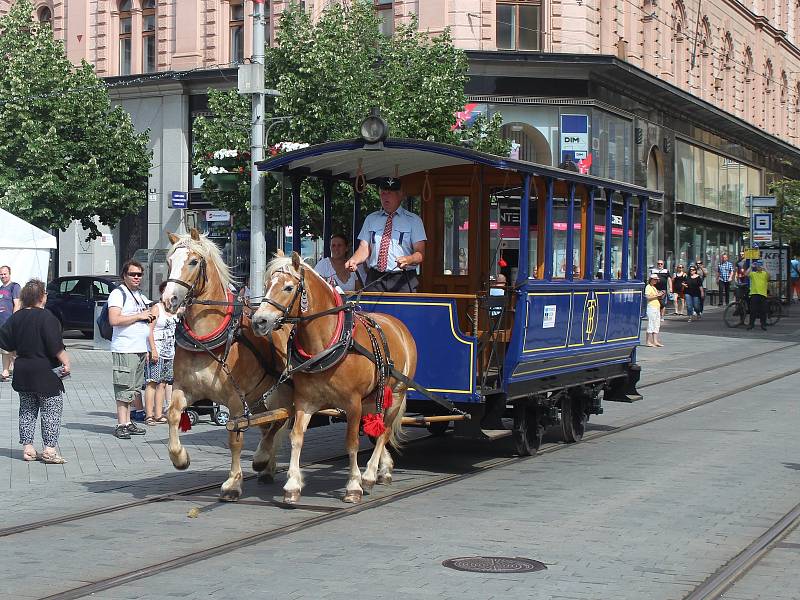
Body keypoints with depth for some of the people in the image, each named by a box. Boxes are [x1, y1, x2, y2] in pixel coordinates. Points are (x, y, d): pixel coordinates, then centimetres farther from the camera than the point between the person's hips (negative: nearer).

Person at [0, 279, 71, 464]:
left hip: (23, 372, 6)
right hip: (45, 372, -6)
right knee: (52, 410, 0)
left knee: (27, 410, 14)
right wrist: (65, 361, -14)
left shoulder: (16, 317, 5)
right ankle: (49, 450, -5)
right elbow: (55, 345, -20)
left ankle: (27, 448, 13)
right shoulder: (46, 317, -15)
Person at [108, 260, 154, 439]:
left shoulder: (141, 295, 19)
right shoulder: (118, 293, -7)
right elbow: (114, 320, -21)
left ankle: (128, 423, 15)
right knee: (124, 388, -9)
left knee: (133, 389, 10)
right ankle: (121, 425, -8)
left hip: (140, 350, 8)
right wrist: (139, 316, -16)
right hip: (124, 349, -8)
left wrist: (147, 350, 23)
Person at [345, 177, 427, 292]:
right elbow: (364, 248, 8)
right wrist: (353, 260, -14)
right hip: (375, 279, 2)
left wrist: (408, 260, -23)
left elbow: (420, 254, -1)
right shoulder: (371, 219, 16)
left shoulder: (413, 220, 7)